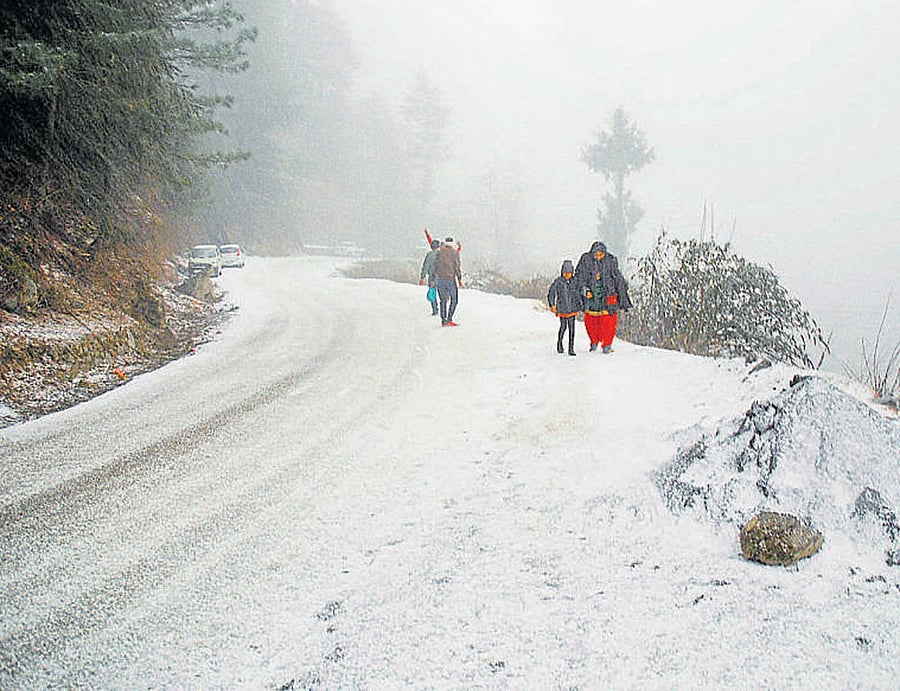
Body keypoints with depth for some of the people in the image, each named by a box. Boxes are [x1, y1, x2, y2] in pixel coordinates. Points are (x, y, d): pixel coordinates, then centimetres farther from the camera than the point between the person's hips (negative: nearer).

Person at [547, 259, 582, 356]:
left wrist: (578, 308, 13)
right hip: (562, 309, -2)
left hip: (572, 309, 2)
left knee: (572, 328, -2)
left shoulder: (574, 282, 4)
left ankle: (571, 348, 2)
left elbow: (578, 295, 14)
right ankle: (559, 342, 22)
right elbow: (551, 293, 2)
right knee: (563, 326, -3)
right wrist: (552, 305, -1)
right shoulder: (558, 282, -4)